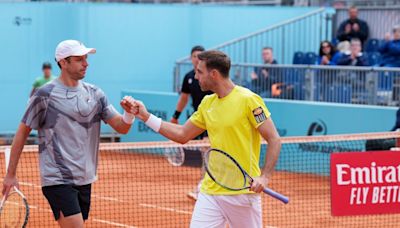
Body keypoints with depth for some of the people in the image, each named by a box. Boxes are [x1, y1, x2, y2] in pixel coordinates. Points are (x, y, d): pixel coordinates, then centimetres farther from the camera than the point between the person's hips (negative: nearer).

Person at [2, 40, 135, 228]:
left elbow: (122, 128, 4)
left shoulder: (94, 94, 7)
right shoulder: (45, 95, -7)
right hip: (57, 181, -6)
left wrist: (129, 113, -20)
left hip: (84, 180, 6)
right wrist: (11, 174, -2)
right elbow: (22, 133, -1)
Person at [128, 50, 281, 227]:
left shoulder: (248, 100, -10)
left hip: (243, 192, -6)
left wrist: (264, 176, -22)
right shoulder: (207, 103, 11)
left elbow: (274, 140, -10)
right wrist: (146, 117, 15)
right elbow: (182, 135, 20)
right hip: (210, 191, 6)